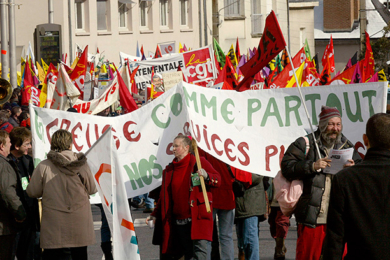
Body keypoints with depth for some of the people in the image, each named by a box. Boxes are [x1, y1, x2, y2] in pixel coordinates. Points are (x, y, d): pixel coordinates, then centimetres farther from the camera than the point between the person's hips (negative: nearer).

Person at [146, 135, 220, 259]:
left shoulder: (198, 162, 3)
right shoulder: (169, 170, 17)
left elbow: (218, 180, 0)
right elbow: (164, 196, 21)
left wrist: (206, 176, -20)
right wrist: (155, 215, 14)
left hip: (197, 218, -5)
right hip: (179, 220, 5)